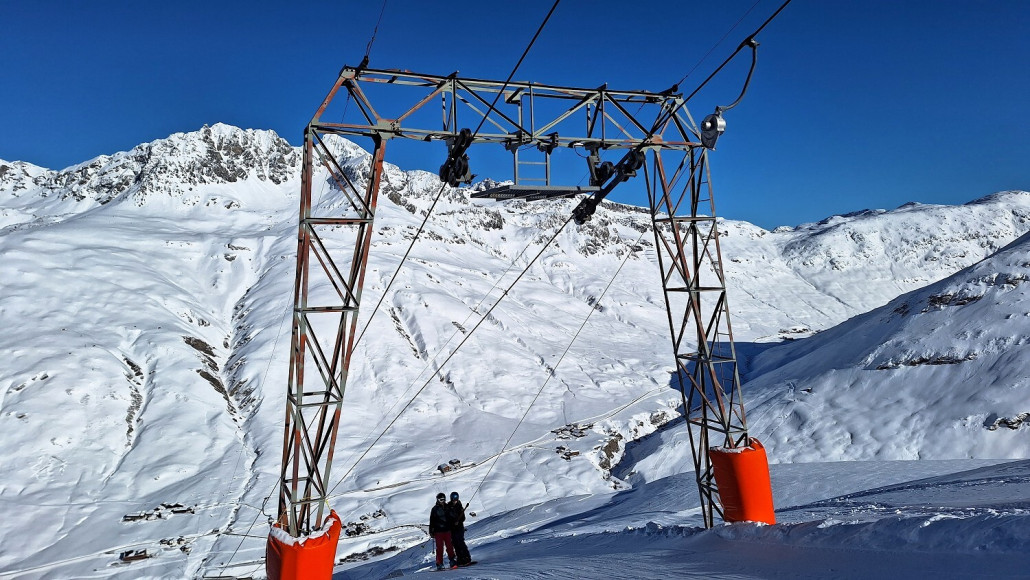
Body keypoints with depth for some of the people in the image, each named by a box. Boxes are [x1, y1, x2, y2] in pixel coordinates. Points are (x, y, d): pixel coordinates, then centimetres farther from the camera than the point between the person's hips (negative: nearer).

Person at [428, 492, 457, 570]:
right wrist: (431, 531, -2)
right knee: (439, 548, -3)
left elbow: (451, 518, 19)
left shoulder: (447, 508, 9)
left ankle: (452, 561, 12)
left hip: (447, 530, 3)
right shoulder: (434, 509, 0)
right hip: (438, 531, -3)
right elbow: (431, 521, 2)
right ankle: (439, 564, 4)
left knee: (450, 546, 0)